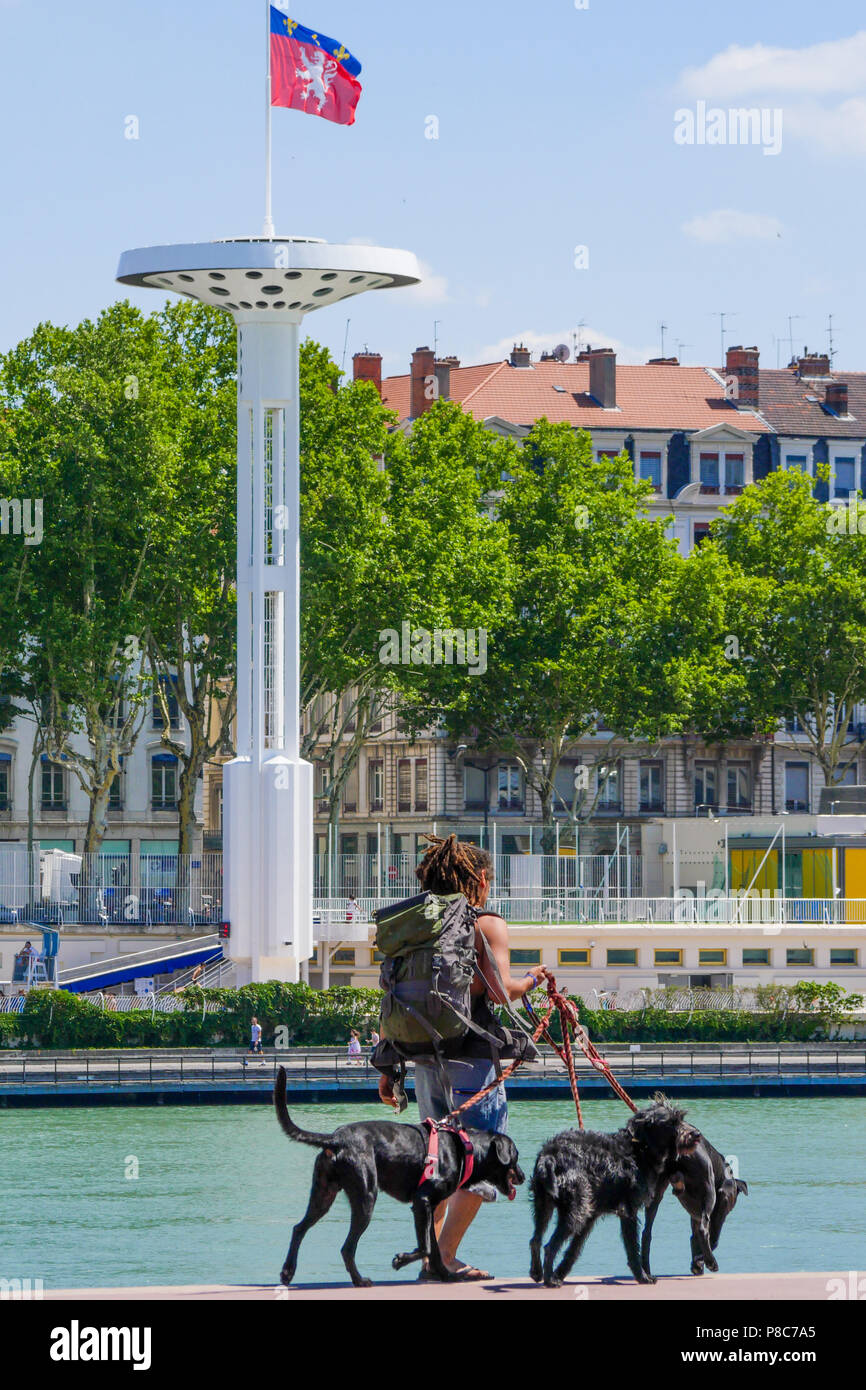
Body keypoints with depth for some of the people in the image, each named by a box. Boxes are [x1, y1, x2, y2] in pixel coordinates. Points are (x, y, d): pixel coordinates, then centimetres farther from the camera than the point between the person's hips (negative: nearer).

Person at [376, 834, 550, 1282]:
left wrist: (388, 1067, 14)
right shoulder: (488, 924, -5)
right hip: (470, 1055, -6)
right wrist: (532, 979, 7)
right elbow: (501, 991, -15)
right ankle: (445, 1256, -7)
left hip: (424, 1055, 6)